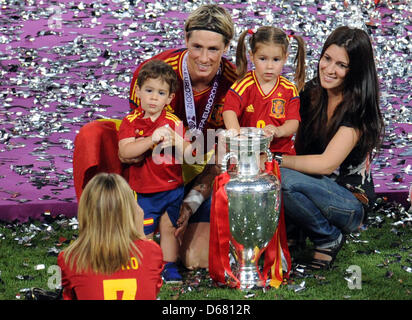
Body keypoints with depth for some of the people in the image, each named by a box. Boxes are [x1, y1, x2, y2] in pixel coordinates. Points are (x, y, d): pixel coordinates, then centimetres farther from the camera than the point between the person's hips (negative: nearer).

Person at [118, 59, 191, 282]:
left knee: (169, 229, 11)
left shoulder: (173, 122, -1)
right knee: (143, 234, 5)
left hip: (172, 188, 2)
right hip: (143, 191, -2)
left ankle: (170, 267, 25)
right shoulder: (131, 122, -7)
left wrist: (176, 141, -27)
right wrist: (152, 140, -31)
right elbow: (124, 151, -22)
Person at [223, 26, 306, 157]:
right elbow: (229, 111, -14)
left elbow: (293, 122, 0)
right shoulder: (244, 84, -1)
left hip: (281, 150, 1)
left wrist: (278, 131, -23)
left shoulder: (289, 90, 6)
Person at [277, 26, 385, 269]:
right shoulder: (311, 92, 2)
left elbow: (327, 164, -25)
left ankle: (330, 239, -10)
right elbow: (299, 147, 8)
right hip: (317, 189, 5)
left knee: (285, 179, -33)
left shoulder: (357, 110, -17)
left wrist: (276, 160, -28)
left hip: (351, 203, -5)